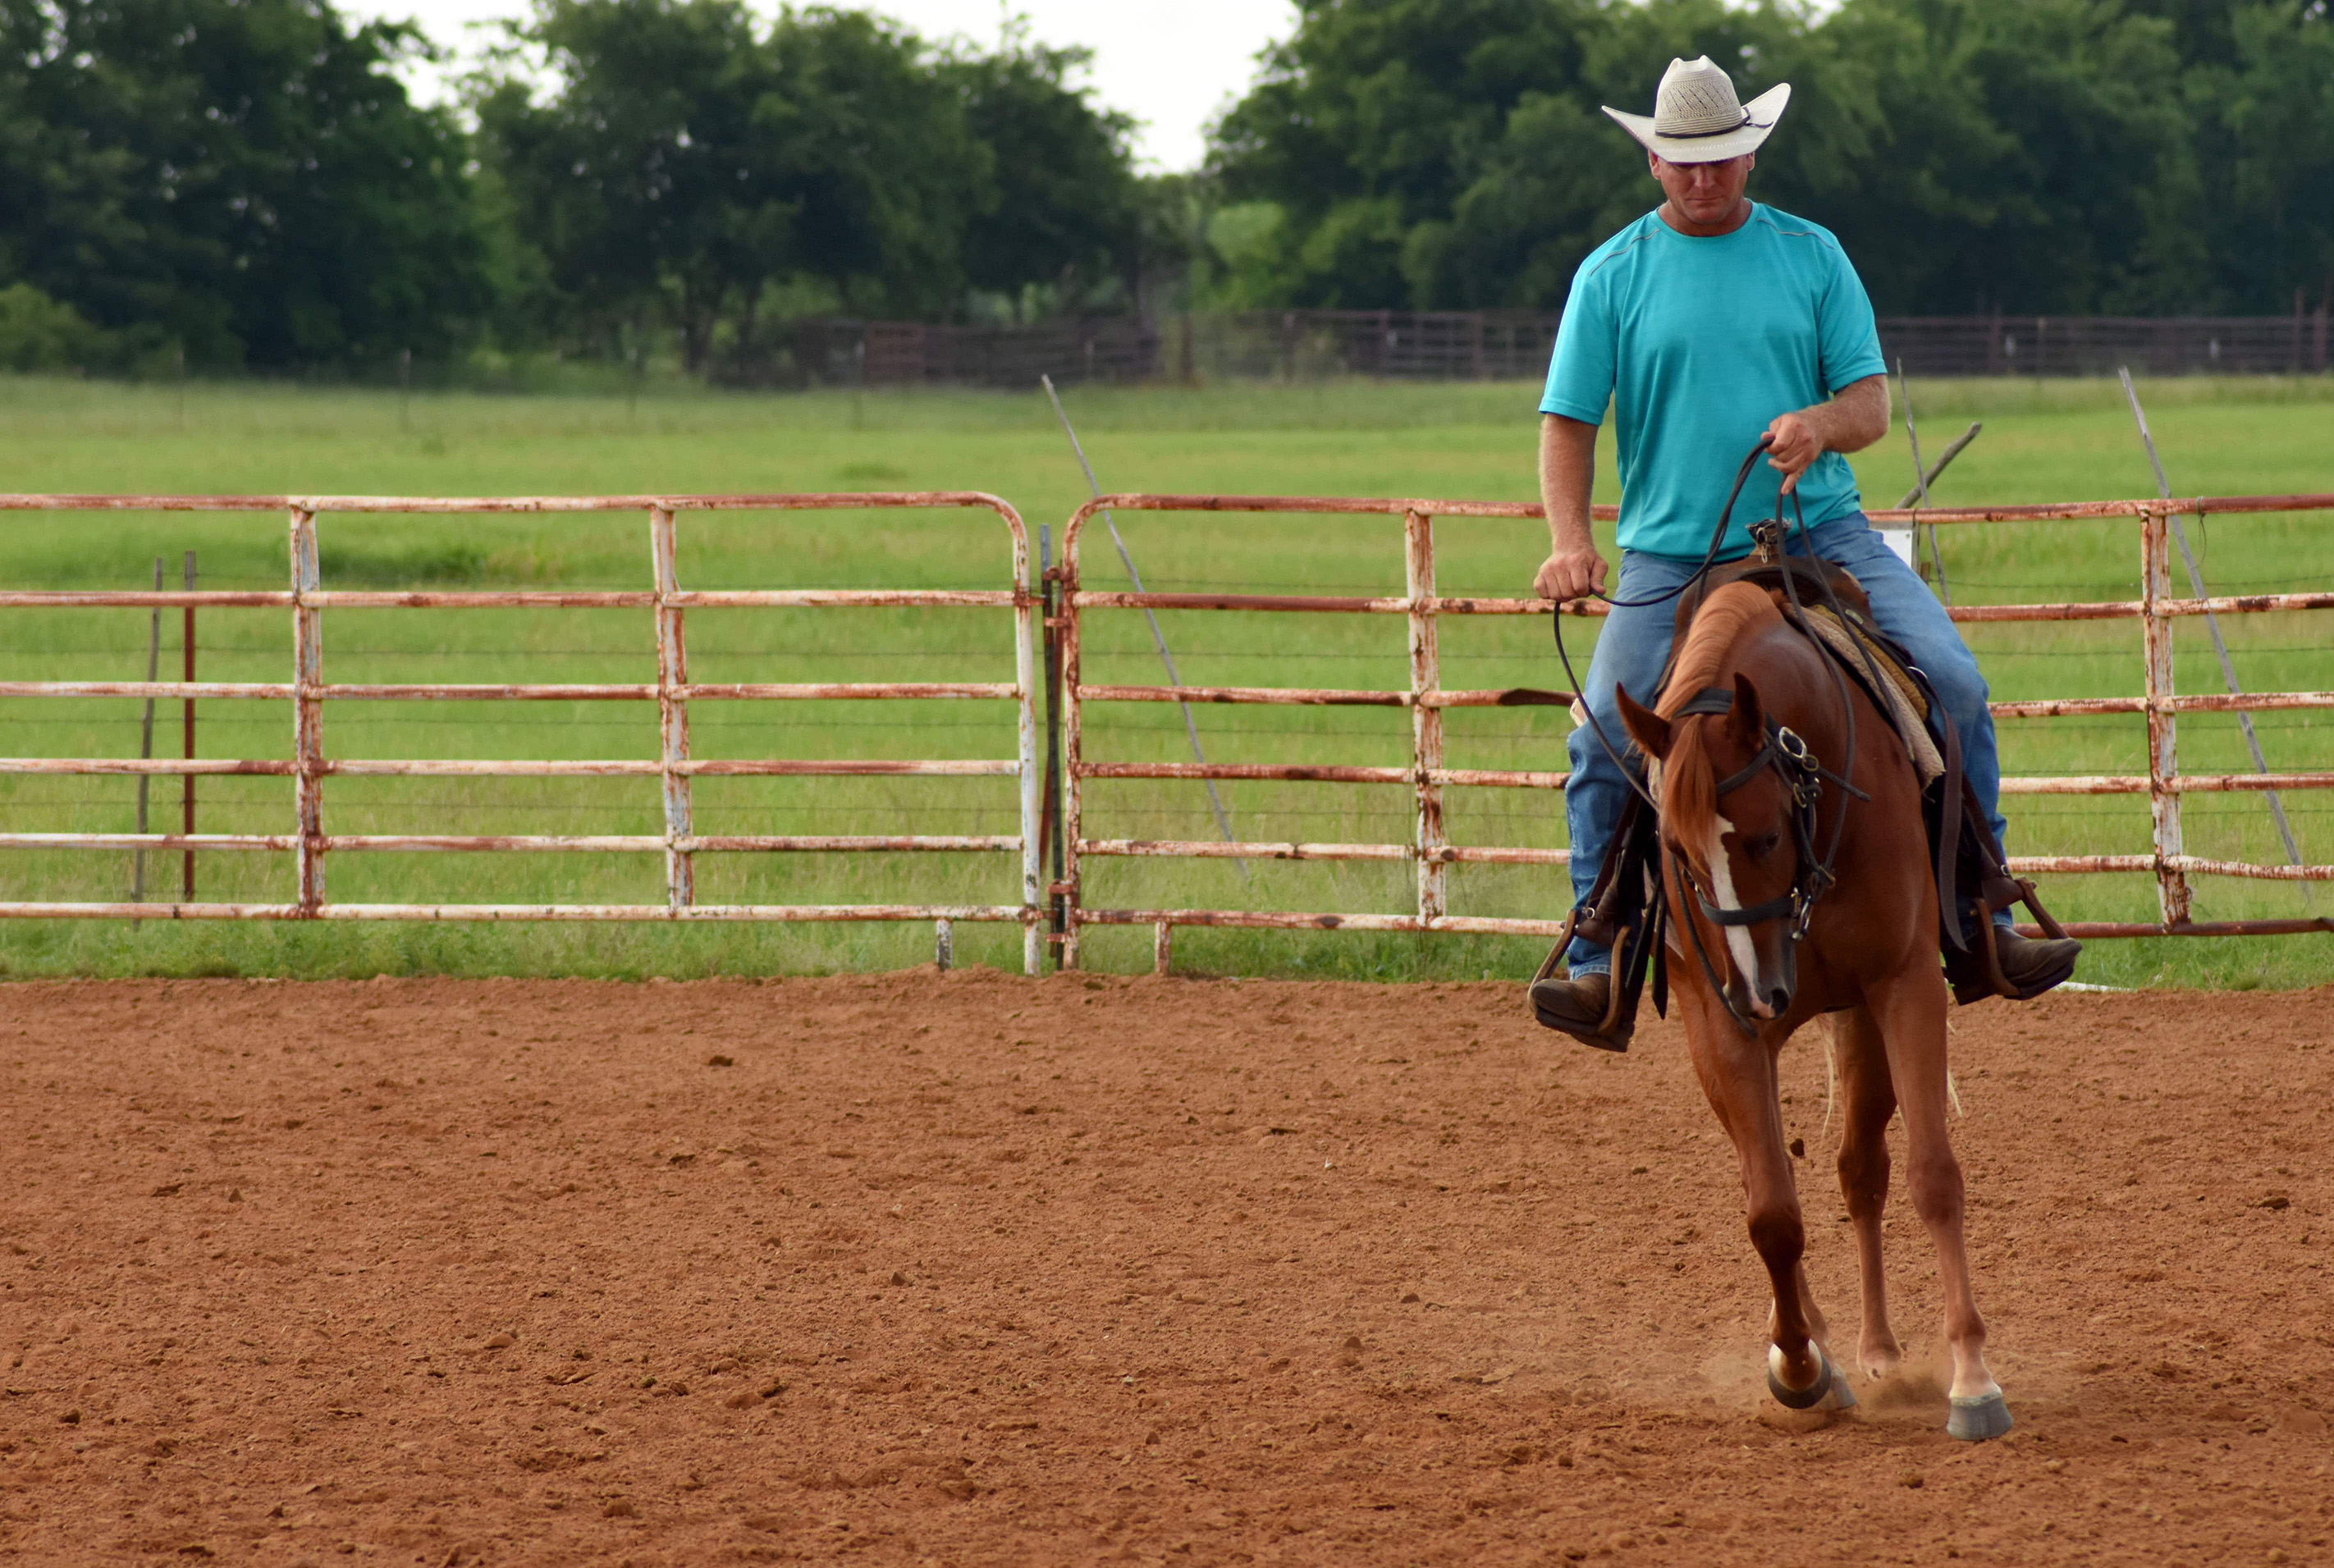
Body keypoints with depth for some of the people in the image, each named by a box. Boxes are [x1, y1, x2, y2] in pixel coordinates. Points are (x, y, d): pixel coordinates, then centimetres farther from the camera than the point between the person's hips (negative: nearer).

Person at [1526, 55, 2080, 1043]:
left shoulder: (1812, 256, 7)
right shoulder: (1613, 277, 4)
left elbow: (1870, 408, 4)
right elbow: (1567, 424, 1)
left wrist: (1817, 423, -20)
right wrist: (1570, 544, -17)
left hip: (1821, 532, 1)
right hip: (1671, 555, -1)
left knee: (1952, 684, -16)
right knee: (1604, 738, -16)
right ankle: (1598, 958, -1)